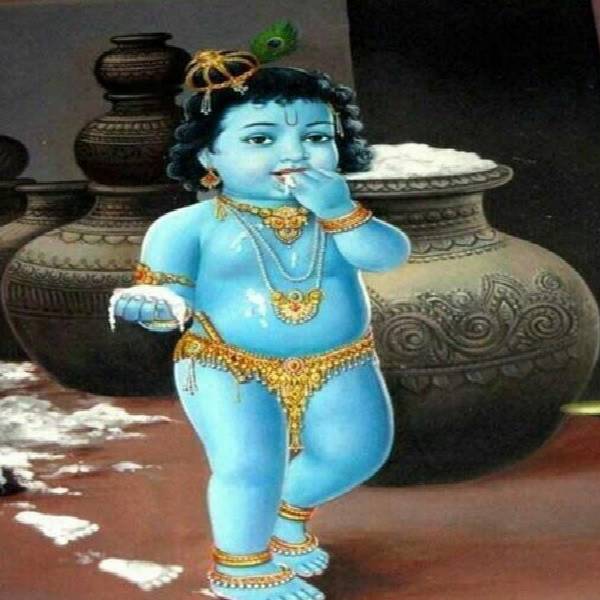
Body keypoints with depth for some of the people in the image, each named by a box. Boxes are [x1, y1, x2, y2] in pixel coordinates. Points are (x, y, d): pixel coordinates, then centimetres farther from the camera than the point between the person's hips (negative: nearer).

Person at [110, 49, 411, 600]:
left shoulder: (340, 212, -2)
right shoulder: (191, 225, -12)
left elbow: (390, 255, -16)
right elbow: (172, 290, -13)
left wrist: (340, 212, -28)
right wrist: (158, 305, -36)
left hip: (337, 367, 4)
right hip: (228, 368, -4)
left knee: (357, 451, 6)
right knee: (250, 464, -18)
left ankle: (289, 511, 37)